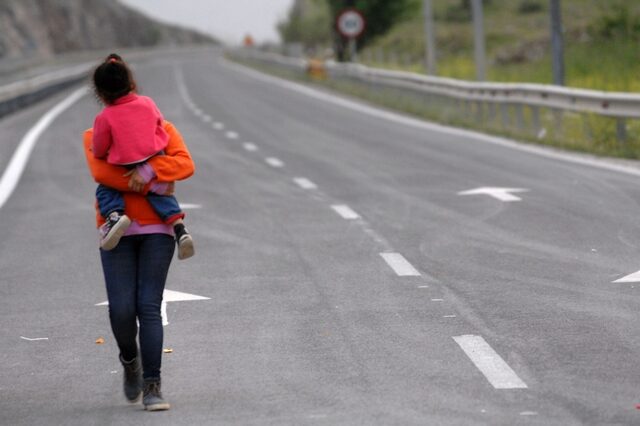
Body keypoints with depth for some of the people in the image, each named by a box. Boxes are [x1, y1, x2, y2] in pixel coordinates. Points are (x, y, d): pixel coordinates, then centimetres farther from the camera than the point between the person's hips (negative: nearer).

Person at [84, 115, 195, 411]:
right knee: (121, 309, -8)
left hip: (156, 230, 0)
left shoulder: (163, 130, 7)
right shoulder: (95, 136, 6)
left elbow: (185, 165, -9)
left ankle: (152, 387, -6)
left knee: (149, 307, -9)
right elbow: (102, 172, -12)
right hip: (118, 232, 0)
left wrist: (148, 170, -25)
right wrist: (151, 187, -16)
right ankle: (130, 360, 24)